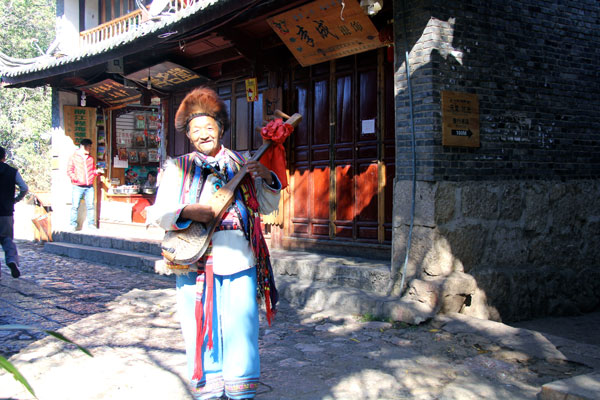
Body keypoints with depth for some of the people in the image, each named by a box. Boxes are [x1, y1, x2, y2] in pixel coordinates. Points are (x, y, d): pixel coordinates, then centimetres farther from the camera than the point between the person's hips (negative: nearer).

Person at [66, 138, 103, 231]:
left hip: (89, 187, 4)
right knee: (75, 206, -5)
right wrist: (74, 178, -14)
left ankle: (91, 224, 9)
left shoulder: (91, 158, 17)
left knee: (90, 206, 2)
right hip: (78, 186, -3)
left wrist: (96, 172, 2)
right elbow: (69, 170, 2)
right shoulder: (74, 157, 5)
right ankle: (72, 225, 3)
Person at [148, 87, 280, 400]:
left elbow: (267, 207, 13)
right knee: (202, 331, 4)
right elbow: (158, 214, 2)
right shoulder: (178, 168, 7)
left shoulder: (241, 164, 11)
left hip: (239, 261, 1)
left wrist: (267, 179, -5)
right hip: (195, 263, -1)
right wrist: (187, 212, -17)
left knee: (241, 330, 2)